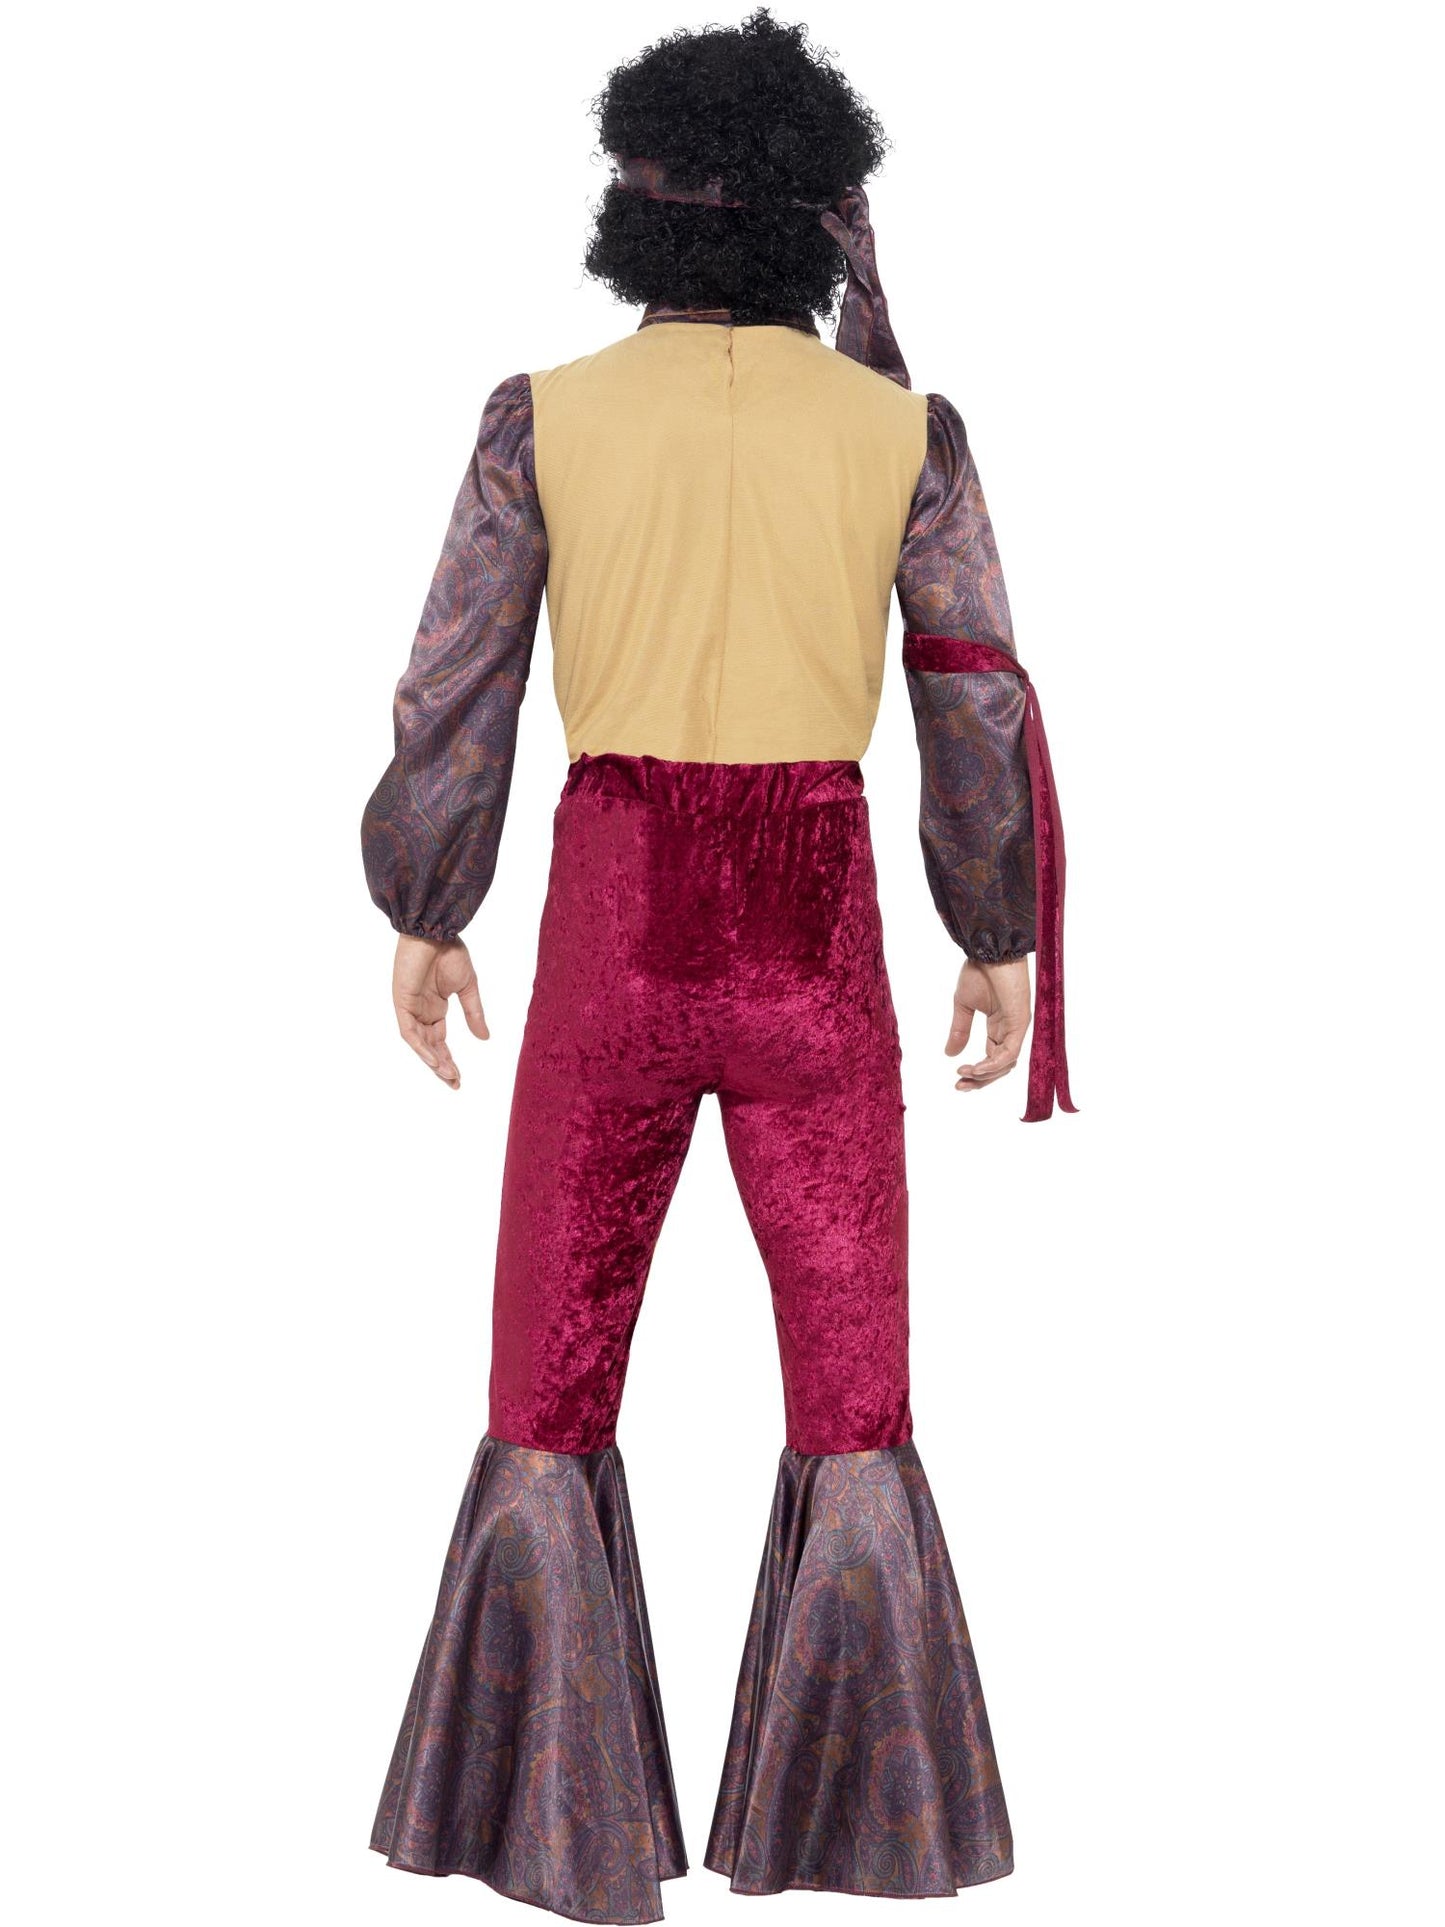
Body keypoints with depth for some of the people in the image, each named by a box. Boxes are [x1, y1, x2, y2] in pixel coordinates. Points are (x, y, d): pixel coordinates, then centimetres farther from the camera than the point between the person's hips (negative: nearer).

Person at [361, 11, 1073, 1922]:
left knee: (553, 1382, 11)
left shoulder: (544, 416, -4)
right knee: (852, 1387, 11)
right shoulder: (907, 431, -3)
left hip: (616, 924, 0)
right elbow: (982, 713, -3)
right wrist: (1007, 943, 11)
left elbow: (455, 696, -3)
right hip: (815, 933, 0)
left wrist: (423, 919, 11)